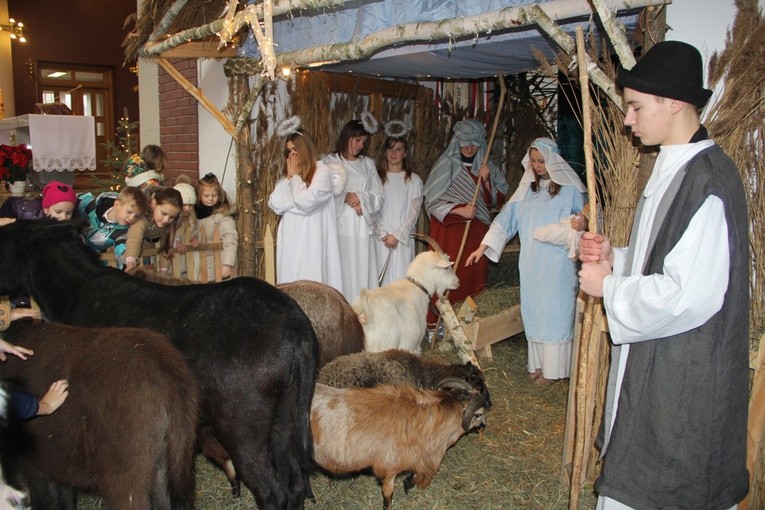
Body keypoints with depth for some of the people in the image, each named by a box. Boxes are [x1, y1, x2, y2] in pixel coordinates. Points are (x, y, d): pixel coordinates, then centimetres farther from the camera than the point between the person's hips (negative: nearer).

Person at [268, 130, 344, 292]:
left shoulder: (322, 171, -4)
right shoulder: (287, 177, 17)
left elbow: (306, 202, -16)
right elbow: (275, 205, 4)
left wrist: (295, 176, -2)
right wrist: (289, 177, 2)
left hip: (312, 241, -6)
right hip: (290, 240, 6)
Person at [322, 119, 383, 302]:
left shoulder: (368, 163, 16)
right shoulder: (330, 161, 5)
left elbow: (378, 196, 11)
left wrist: (361, 198, -6)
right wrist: (348, 200, -8)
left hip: (362, 225, 3)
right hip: (340, 224, -3)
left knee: (362, 270, 1)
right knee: (342, 270, -6)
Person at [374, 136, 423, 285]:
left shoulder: (414, 180, 5)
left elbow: (414, 212, -1)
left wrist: (397, 235, -9)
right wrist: (382, 234, -8)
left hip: (403, 238, 0)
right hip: (380, 238, 0)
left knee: (401, 276, -4)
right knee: (381, 277, -2)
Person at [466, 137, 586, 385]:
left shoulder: (570, 189, -4)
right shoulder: (527, 188, 10)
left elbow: (588, 214, 2)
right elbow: (506, 218, 8)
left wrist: (582, 224, -23)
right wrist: (483, 247, 3)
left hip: (558, 265, -5)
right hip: (531, 264, 5)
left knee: (555, 313, -1)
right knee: (533, 313, 10)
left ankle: (552, 368, 7)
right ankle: (537, 364, 21)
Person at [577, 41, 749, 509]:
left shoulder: (707, 180, -22)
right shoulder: (673, 169, 9)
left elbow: (689, 294, -27)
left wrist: (609, 287, -14)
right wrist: (614, 256, 2)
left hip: (683, 380, -9)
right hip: (653, 364, 9)